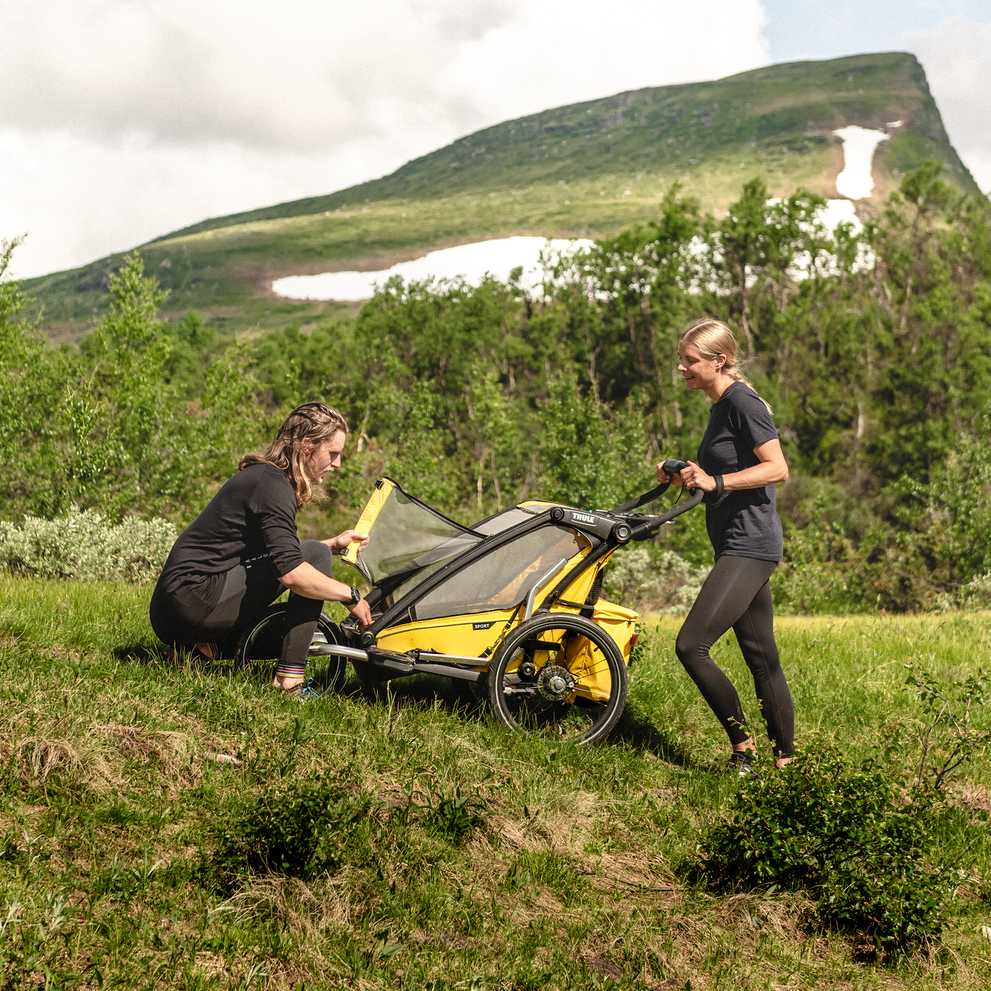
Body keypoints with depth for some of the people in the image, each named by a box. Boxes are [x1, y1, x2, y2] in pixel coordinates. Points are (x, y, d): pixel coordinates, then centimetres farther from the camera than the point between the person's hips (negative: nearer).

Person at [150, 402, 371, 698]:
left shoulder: (260, 475, 18)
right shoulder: (272, 485, -13)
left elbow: (280, 554, 28)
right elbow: (289, 570, -23)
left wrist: (334, 545, 19)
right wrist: (351, 596, -14)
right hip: (193, 603, -10)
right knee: (315, 555, -10)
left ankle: (207, 646, 9)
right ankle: (290, 678, -12)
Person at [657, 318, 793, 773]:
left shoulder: (742, 401, -11)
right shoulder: (720, 407, 18)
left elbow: (777, 468, -19)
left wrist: (715, 482, -25)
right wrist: (683, 476, 11)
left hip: (750, 546, -10)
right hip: (737, 548, 10)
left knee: (691, 645, -15)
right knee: (762, 660, 11)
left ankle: (741, 744, -3)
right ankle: (784, 762, 16)